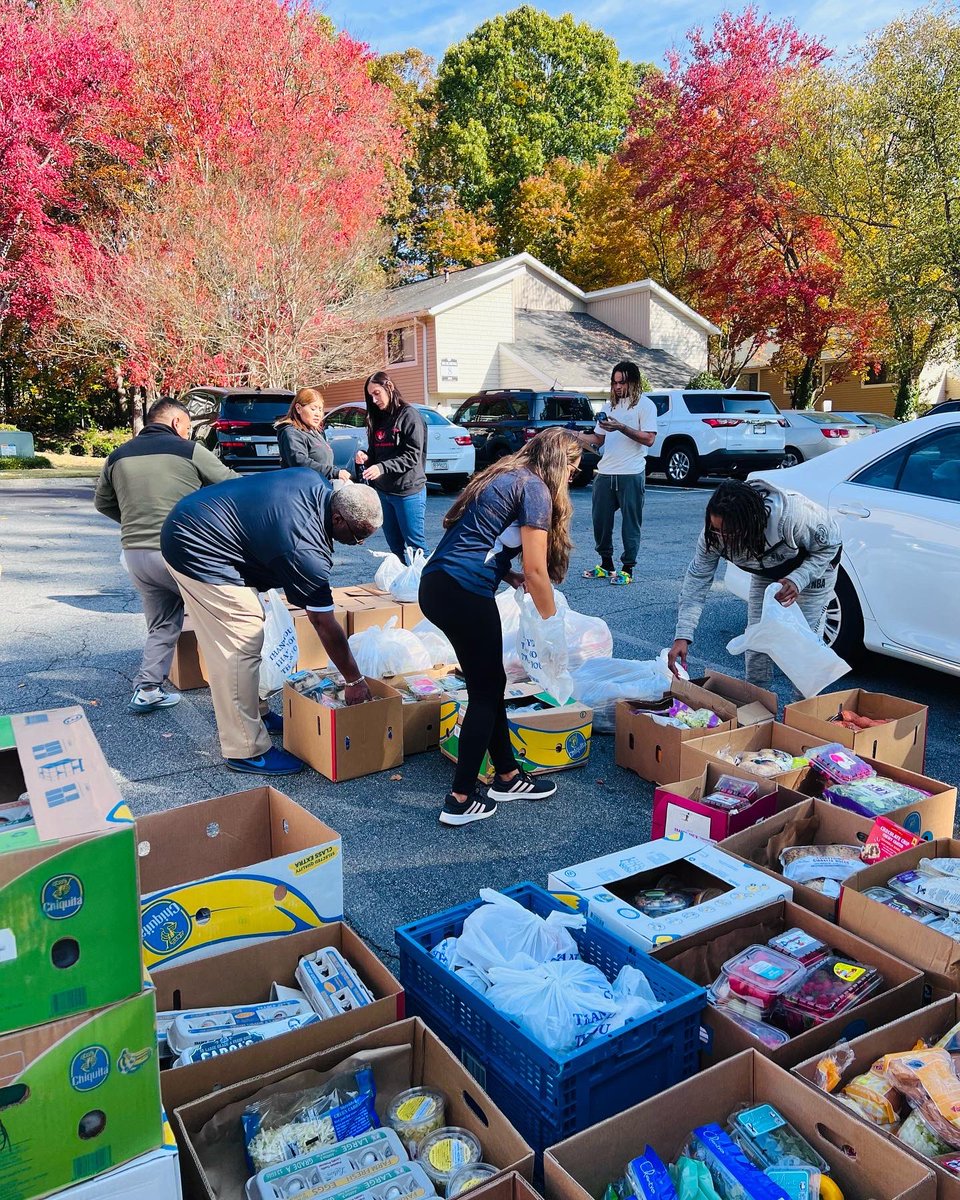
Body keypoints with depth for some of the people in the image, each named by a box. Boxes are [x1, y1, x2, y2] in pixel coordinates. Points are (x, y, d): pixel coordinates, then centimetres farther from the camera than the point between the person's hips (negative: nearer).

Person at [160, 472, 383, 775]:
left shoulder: (317, 485, -3)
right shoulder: (306, 551, -26)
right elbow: (326, 626, -18)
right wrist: (355, 681, -7)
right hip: (198, 552, -10)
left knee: (243, 637, 16)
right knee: (240, 646, -9)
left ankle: (251, 713, 29)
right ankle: (246, 750, -1)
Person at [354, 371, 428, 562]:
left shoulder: (408, 415, -8)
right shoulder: (378, 418, 14)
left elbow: (412, 455, -16)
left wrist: (382, 467, -24)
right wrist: (366, 458, -5)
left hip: (408, 491, -7)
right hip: (383, 491, 7)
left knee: (414, 543, -3)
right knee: (395, 545, 12)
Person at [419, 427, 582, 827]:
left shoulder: (503, 476, 22)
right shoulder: (536, 489, -5)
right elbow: (536, 572, -7)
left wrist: (511, 577, 11)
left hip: (435, 585, 9)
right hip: (464, 594, -9)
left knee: (490, 684, 18)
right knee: (485, 693, 4)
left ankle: (507, 776, 31)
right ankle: (460, 801, 10)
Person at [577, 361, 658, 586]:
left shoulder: (645, 405, -1)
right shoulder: (612, 405, 19)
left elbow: (649, 439, -12)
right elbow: (598, 438, 18)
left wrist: (621, 427, -18)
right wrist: (576, 436, 1)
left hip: (631, 475, -6)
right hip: (605, 474, 7)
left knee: (630, 523, 0)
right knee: (601, 520, 9)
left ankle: (627, 569, 7)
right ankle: (606, 564, 22)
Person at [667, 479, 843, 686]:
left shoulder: (791, 516, -42)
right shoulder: (715, 531, -30)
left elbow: (829, 545, -24)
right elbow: (697, 578, -24)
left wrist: (797, 580, -40)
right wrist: (682, 636, -31)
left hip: (813, 567, -4)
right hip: (767, 572, 4)